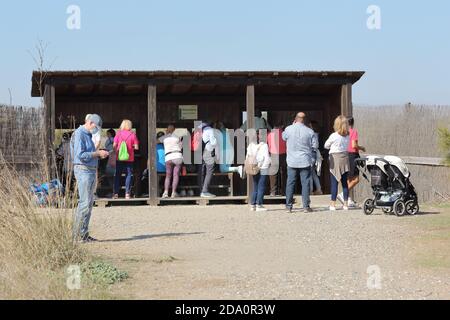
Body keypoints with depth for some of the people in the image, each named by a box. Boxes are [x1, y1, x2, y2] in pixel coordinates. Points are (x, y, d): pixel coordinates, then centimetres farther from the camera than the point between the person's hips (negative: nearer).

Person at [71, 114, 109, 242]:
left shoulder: (88, 135, 20)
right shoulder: (79, 134, -11)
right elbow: (81, 155, -20)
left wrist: (99, 154, 10)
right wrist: (97, 153, -14)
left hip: (91, 171, 10)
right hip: (83, 170, -10)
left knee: (89, 202, 10)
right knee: (85, 202, -11)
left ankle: (83, 234, 13)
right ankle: (80, 234, -9)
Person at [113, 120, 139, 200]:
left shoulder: (119, 133, 0)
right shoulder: (132, 134, -3)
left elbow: (114, 146, -2)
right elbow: (136, 147, -4)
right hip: (129, 158, -1)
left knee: (117, 175, 8)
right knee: (129, 175, 5)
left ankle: (116, 193, 5)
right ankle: (127, 194, -2)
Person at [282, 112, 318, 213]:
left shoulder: (288, 129, -5)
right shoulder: (309, 131, -6)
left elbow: (284, 137, 17)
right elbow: (315, 146, -1)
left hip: (291, 161, 1)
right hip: (305, 161, -1)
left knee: (290, 183, 7)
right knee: (305, 183, 3)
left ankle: (289, 206, 8)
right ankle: (306, 206, 1)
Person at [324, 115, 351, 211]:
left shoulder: (334, 136, -13)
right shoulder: (347, 136, 1)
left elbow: (326, 146, 1)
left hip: (335, 159, -5)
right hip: (345, 158, 5)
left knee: (334, 183, -2)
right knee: (345, 182, 9)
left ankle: (333, 204, -1)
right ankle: (345, 204, 11)